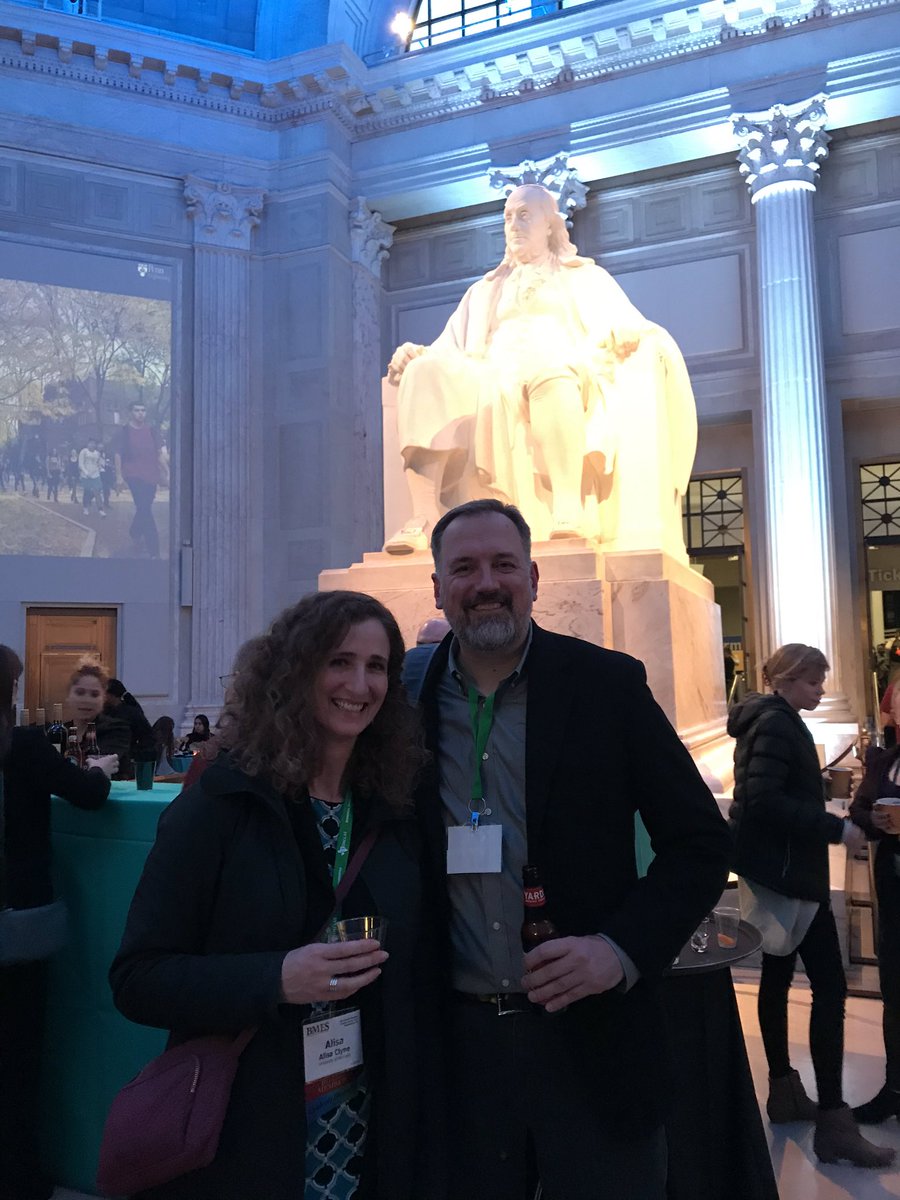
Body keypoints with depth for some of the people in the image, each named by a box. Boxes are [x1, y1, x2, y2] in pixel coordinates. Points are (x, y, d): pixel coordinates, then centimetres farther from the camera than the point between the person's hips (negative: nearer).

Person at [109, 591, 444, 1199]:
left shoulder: (397, 818, 0)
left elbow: (417, 986, 5)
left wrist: (423, 1151, 5)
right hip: (244, 1143, -3)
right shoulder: (221, 805, -12)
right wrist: (276, 979, -26)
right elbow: (138, 978, -13)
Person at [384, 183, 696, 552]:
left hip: (564, 373, -2)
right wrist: (414, 352, 0)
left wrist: (624, 334, -15)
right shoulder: (485, 290, 35)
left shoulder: (585, 276, 27)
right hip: (489, 381, 3)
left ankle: (570, 507, -54)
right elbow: (449, 349, 24)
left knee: (542, 359, -40)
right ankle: (424, 517, -45)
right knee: (427, 373, -30)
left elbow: (629, 325, 11)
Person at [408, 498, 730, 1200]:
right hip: (459, 1043, 2)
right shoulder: (407, 697, -2)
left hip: (593, 1037, -1)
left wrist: (621, 949, -17)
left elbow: (701, 843, -4)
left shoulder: (610, 685, -6)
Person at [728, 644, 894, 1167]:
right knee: (830, 986, -9)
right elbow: (765, 801, -26)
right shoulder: (778, 723, -16)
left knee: (778, 975, 15)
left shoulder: (770, 720, 14)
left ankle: (784, 1090, 25)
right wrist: (836, 829, -22)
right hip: (786, 869, -11)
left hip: (774, 868, 11)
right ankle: (833, 1120, -5)